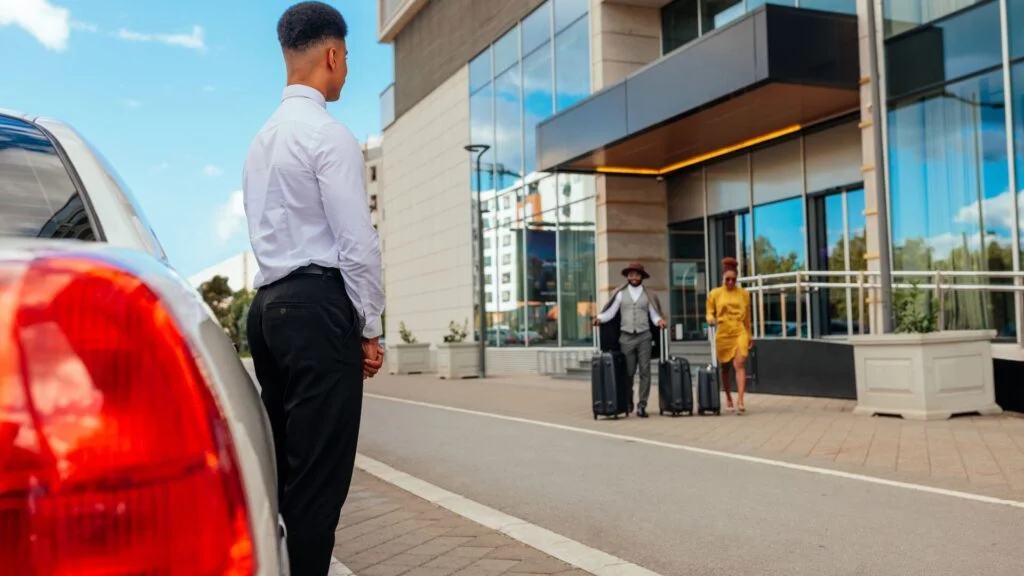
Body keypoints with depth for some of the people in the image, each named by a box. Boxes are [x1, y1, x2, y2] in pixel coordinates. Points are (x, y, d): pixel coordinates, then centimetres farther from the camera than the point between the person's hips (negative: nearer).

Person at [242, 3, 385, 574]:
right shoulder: (330, 134, -8)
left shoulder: (263, 138, 19)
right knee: (318, 477, -7)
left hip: (270, 304, 9)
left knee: (284, 469, 13)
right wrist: (369, 327, -4)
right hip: (318, 306, -9)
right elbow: (357, 242, -13)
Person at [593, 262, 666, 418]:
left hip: (644, 336, 1)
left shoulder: (648, 295, 8)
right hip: (626, 337, 0)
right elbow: (611, 312, 2)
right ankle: (628, 403, 19)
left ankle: (642, 405, -1)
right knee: (628, 372, 3)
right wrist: (599, 318, -16)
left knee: (645, 371, -3)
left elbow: (654, 315, 5)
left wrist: (659, 321, -16)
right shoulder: (620, 294, 7)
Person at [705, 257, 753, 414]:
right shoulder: (715, 294, 3)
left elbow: (747, 316, 15)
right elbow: (710, 313, 8)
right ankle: (728, 399, 26)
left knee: (739, 364, -15)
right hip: (722, 334, 0)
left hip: (740, 333, 0)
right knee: (725, 368, 9)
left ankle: (740, 400, -20)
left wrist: (750, 335, 19)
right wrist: (711, 320, -15)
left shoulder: (744, 293, 7)